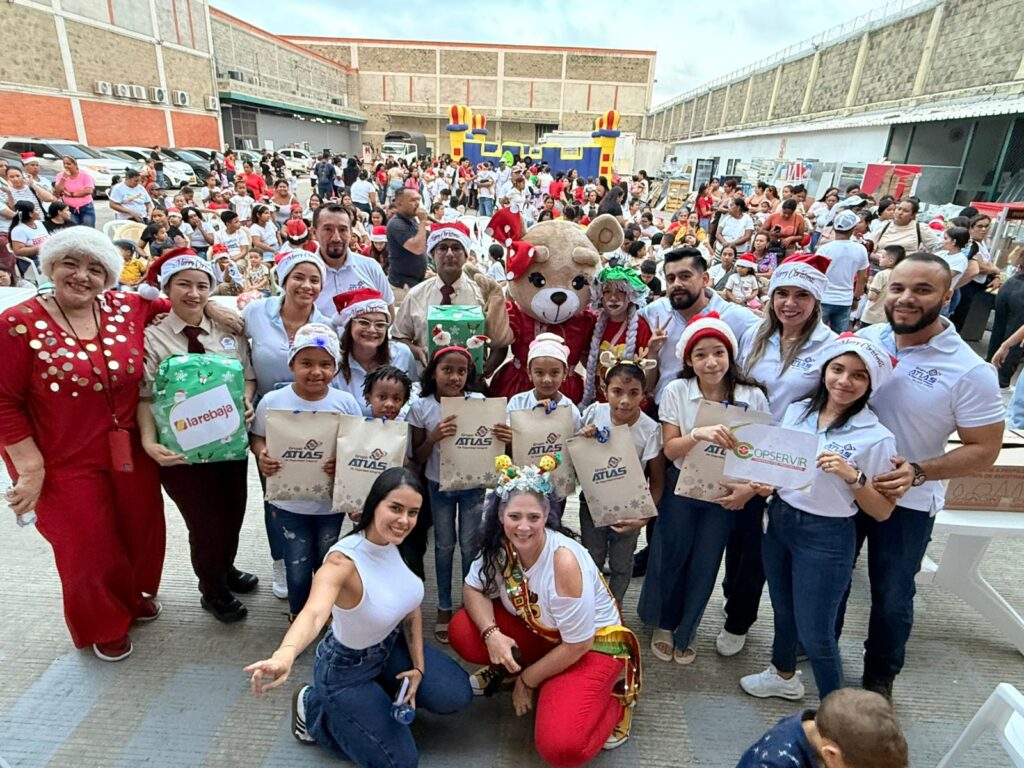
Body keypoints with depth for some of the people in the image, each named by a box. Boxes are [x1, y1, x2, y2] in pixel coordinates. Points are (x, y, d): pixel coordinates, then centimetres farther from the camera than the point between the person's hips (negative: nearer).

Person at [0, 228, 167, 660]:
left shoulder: (126, 309, -3)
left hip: (131, 453, 4)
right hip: (67, 464, -4)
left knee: (141, 532, 19)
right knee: (87, 547, 11)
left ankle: (135, 597, 51)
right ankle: (103, 627, 40)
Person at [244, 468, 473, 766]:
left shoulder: (393, 542, -14)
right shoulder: (343, 561, -36)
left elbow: (410, 606, -1)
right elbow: (313, 613, -56)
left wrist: (418, 666, -5)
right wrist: (285, 654, -76)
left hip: (390, 646, 6)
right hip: (346, 667, -6)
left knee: (457, 695, 0)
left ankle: (384, 688, 22)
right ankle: (312, 708, 15)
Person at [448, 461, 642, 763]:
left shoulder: (564, 561, -34)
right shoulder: (499, 545, -16)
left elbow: (577, 645, -24)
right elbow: (473, 589, -5)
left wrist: (527, 681, -11)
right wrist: (491, 634, -25)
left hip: (593, 644, -5)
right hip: (540, 633, 6)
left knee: (560, 748, -24)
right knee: (462, 631, -16)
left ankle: (615, 700, 4)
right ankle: (508, 669, 15)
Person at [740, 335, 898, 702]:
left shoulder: (876, 437, -14)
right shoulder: (797, 411, -1)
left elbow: (883, 511, -10)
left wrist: (852, 476, -26)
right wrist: (763, 483, -7)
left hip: (826, 536, -5)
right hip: (778, 520, 5)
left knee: (814, 633, 5)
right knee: (783, 611, 24)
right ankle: (783, 675, 51)